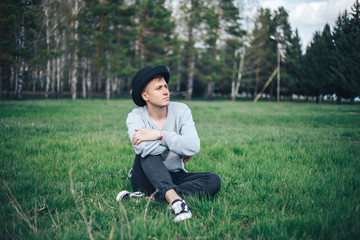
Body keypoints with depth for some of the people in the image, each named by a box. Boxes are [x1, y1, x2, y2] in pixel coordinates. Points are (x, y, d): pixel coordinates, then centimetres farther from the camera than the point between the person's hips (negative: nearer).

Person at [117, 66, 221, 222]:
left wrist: (160, 135, -28)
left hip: (174, 177, 3)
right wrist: (179, 144, -21)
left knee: (213, 181, -23)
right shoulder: (135, 116, -11)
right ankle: (175, 199, -46)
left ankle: (148, 197, -34)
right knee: (147, 152, -31)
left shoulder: (181, 110, -5)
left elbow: (194, 147, -21)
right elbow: (142, 147, -34)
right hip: (146, 179, -2)